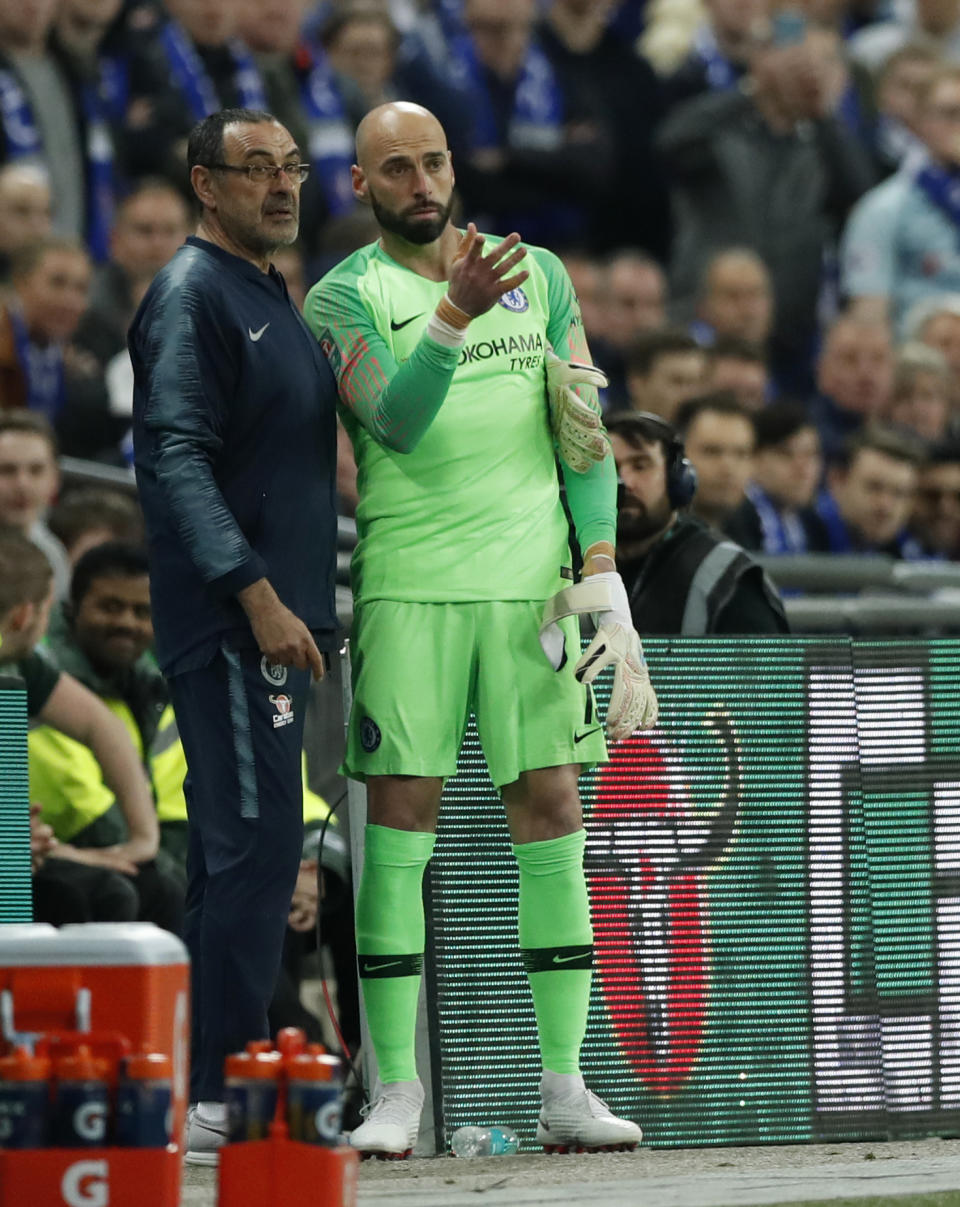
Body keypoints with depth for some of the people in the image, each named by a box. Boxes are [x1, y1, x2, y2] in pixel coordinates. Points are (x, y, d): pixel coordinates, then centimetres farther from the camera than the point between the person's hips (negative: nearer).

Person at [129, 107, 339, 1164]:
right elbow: (175, 456, -18)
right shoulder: (193, 292, -9)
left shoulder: (270, 295, 21)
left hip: (273, 615, 10)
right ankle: (221, 1094, -14)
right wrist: (257, 597, -24)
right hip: (228, 617, -10)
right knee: (255, 844, -13)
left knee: (237, 855, 8)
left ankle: (205, 1097, 10)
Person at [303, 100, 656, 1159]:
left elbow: (584, 437, 10)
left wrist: (604, 582, 1)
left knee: (549, 816, -1)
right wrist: (455, 312, -29)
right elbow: (396, 422, -14)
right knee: (398, 826, -5)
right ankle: (395, 1090, -3)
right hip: (408, 586, -2)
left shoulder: (538, 276, 11)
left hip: (532, 584, 2)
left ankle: (564, 1088, 2)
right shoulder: (344, 297, 2)